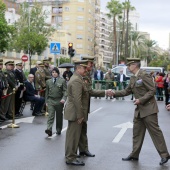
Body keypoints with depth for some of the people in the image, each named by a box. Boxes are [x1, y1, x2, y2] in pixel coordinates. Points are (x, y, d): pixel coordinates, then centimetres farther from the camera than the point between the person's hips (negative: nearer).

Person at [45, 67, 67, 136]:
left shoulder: (62, 81, 0)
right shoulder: (48, 81, 10)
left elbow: (65, 91, -5)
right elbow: (47, 92, 16)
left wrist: (64, 98, -20)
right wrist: (46, 101, 14)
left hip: (59, 101, -1)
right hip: (51, 100, 1)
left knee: (59, 116, 10)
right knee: (50, 115, -11)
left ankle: (58, 130, 25)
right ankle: (49, 129, -20)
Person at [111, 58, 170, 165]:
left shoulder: (144, 75, -14)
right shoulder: (133, 78, 12)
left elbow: (152, 90, -16)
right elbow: (127, 91, 18)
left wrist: (141, 100, -21)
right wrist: (114, 93, 8)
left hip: (148, 108, -9)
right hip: (139, 109, 9)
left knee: (155, 131, -4)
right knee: (137, 132, 12)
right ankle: (134, 155, 20)